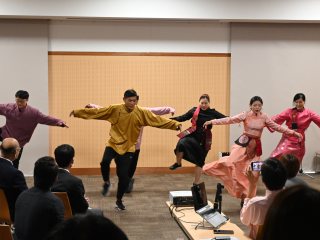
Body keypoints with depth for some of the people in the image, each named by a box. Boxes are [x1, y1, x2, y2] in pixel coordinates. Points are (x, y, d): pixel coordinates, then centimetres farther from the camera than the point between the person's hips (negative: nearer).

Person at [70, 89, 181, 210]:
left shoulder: (142, 113, -6)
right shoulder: (114, 109, -7)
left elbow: (159, 120, -9)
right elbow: (96, 112, -4)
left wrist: (175, 125, -18)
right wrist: (77, 112, -6)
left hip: (128, 148, 0)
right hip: (113, 144, 0)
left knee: (124, 176, -1)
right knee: (105, 162, -28)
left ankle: (119, 200, 25)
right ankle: (106, 182, 4)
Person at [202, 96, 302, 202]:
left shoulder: (264, 117, 1)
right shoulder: (245, 115, -7)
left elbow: (276, 126, 7)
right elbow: (230, 120, -13)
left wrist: (293, 132, 4)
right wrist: (212, 122, -22)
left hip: (256, 145, 2)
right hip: (244, 142, -2)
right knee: (231, 161, -24)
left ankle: (246, 197, 12)